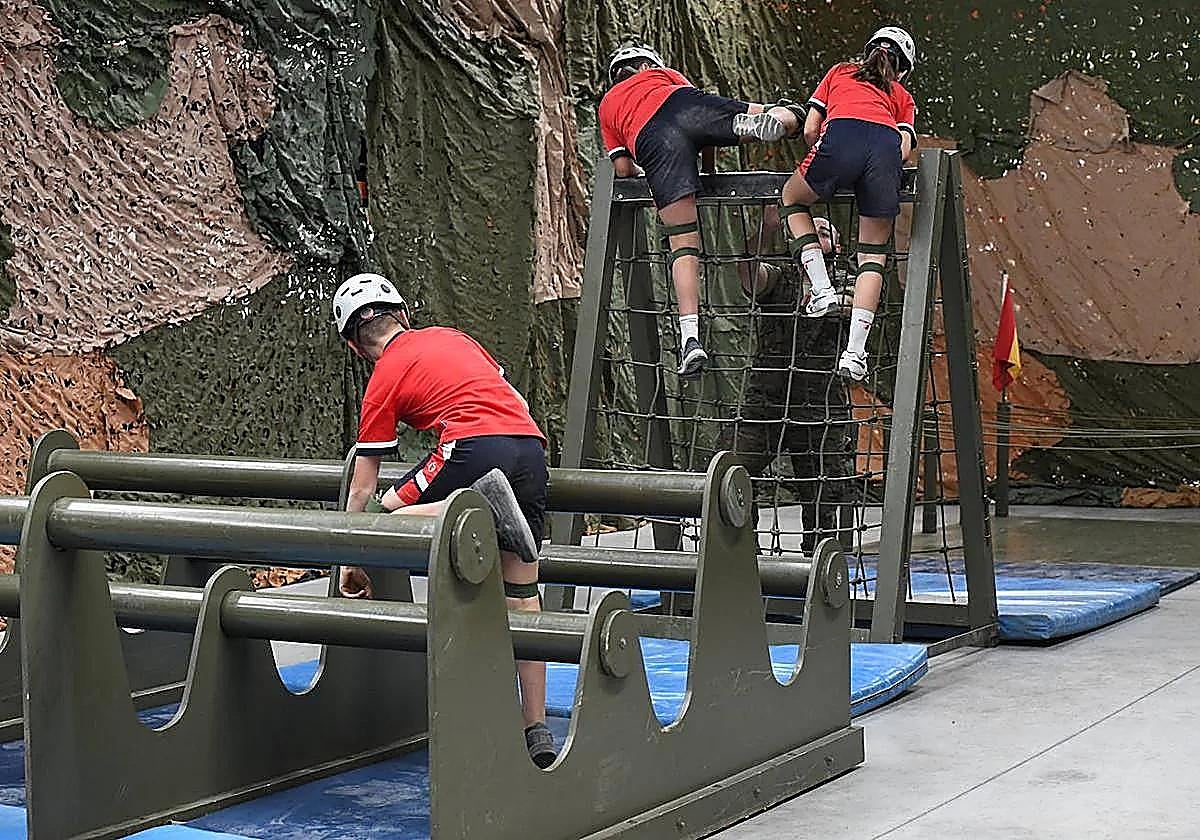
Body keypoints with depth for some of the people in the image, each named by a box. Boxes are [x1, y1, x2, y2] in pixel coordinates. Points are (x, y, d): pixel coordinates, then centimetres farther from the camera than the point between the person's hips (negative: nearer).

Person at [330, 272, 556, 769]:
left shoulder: (384, 381, 12)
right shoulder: (451, 337, 27)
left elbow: (361, 491, 15)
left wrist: (351, 562, 25)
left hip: (474, 447, -6)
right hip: (532, 448, 6)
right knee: (522, 595, 11)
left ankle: (480, 506, -21)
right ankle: (537, 732, 8)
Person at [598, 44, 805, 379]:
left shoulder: (607, 105, 39)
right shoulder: (661, 74, 40)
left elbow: (623, 169, 28)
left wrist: (653, 171, 47)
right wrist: (707, 171, 39)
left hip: (652, 141, 0)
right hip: (685, 109, 0)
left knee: (683, 245, -1)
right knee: (789, 116, 11)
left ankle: (690, 339, -15)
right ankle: (773, 119, -26)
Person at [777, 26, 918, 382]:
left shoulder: (839, 72, 36)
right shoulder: (902, 96, 36)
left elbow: (810, 130, 26)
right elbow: (905, 150, 18)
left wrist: (824, 170, 41)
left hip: (841, 137, -1)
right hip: (886, 148, 1)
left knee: (792, 197, 29)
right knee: (874, 253, 14)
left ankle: (822, 290, 15)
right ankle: (855, 350, 3)